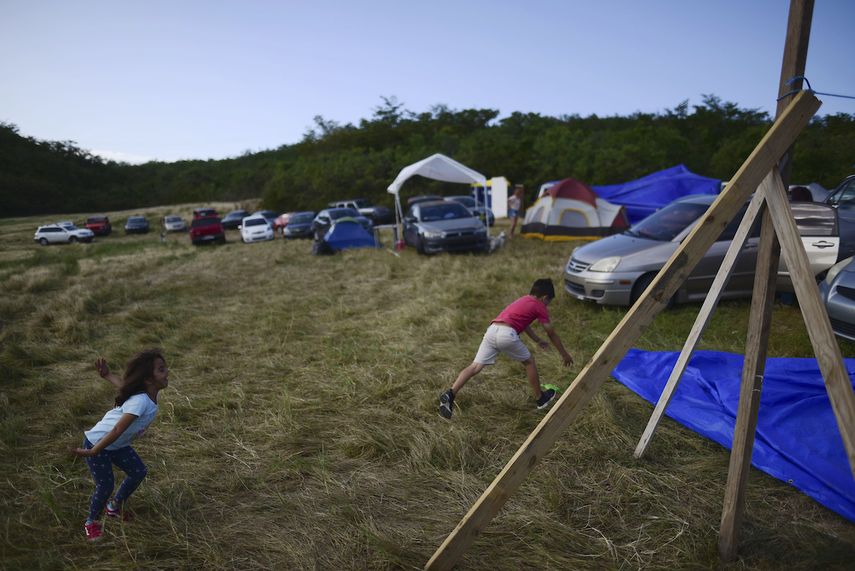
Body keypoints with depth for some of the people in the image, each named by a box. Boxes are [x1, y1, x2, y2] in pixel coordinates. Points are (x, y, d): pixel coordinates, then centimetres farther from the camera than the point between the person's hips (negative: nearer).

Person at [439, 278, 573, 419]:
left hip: (491, 330, 6)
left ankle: (450, 394, -14)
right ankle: (540, 398, 31)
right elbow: (552, 334, 19)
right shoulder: (539, 306, 12)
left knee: (475, 367, 1)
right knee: (529, 362, 18)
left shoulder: (524, 300, 32)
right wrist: (564, 354, 30)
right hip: (507, 334, -6)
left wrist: (537, 340, 60)